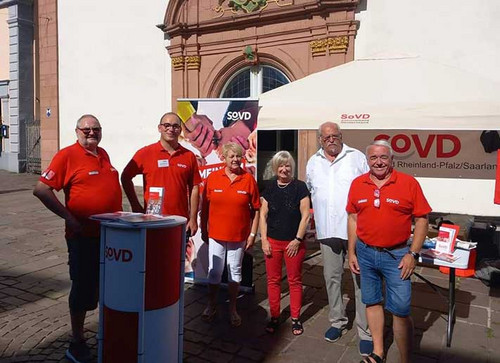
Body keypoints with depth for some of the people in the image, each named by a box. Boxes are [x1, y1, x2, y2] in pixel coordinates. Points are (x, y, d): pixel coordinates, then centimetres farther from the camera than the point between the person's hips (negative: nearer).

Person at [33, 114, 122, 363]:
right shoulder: (67, 155, -10)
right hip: (84, 237, -6)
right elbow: (41, 189, -15)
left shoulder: (103, 154, 10)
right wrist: (68, 217, -18)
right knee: (83, 288, 6)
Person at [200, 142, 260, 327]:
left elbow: (255, 209, -1)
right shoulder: (213, 177, -3)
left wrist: (253, 234, -3)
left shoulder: (249, 179, -4)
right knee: (214, 271, 11)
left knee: (235, 270, 13)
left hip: (239, 235, 0)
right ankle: (211, 306, 30)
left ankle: (232, 308, 29)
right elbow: (204, 207, 2)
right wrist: (204, 230, 4)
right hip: (216, 234, 0)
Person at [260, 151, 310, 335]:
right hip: (272, 242, 3)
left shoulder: (300, 187, -4)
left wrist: (297, 240, -9)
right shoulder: (270, 188, 5)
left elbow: (305, 215, -6)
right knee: (273, 280, 10)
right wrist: (264, 240, -1)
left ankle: (295, 318, 22)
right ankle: (274, 317, 24)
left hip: (294, 242, -2)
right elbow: (263, 215, 6)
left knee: (295, 280, 8)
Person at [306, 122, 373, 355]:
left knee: (361, 280, -1)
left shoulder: (357, 158, 0)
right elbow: (310, 194, 22)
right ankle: (337, 321, 31)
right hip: (327, 231, 4)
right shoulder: (313, 163, 11)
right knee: (332, 277, 13)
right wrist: (315, 224, 21)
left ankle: (366, 332, 10)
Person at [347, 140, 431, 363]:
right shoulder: (357, 184, 2)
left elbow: (422, 219, -5)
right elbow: (353, 219, 8)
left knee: (400, 311, 1)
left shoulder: (409, 183, -7)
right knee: (372, 302, 15)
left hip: (396, 255, -3)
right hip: (365, 253, 3)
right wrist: (351, 253, 6)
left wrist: (413, 254, -10)